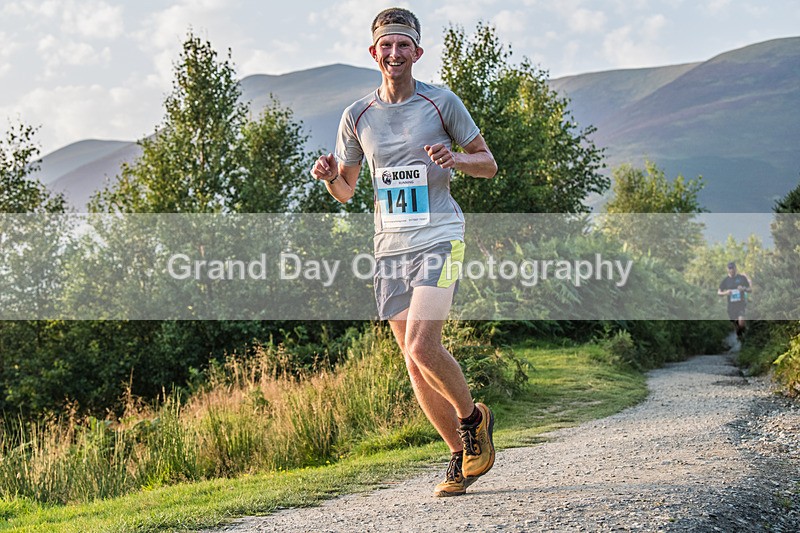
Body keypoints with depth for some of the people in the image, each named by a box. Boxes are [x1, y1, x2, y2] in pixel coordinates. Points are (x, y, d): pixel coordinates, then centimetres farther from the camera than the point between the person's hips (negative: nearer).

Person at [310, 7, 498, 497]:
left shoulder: (442, 103, 0)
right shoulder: (358, 116, 8)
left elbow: (488, 164, 6)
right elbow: (345, 191, 17)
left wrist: (456, 159, -15)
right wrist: (330, 175, -6)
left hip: (439, 238, -4)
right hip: (390, 247, 4)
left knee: (421, 348, -20)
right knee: (415, 363, 4)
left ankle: (473, 418, 8)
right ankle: (462, 457, 18)